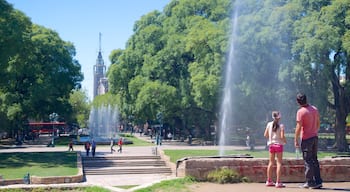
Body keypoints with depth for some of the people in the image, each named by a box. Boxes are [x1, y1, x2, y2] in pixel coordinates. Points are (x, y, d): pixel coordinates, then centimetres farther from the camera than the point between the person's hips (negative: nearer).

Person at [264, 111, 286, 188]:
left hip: (271, 144, 4)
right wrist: (285, 141, 2)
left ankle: (269, 181, 19)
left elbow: (265, 135, 0)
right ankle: (278, 182, -4)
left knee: (271, 163, 13)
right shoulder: (281, 126, -11)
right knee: (279, 163, -1)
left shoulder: (269, 124, 0)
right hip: (278, 144, -4)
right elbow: (282, 136, -18)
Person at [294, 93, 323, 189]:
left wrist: (296, 140, -9)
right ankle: (318, 182, 14)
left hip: (306, 139, -6)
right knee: (314, 160, 14)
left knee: (308, 161, 1)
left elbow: (298, 127, -16)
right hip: (315, 137, 6)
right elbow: (318, 123, 14)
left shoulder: (301, 112, -15)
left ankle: (309, 182, 5)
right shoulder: (314, 109, 6)